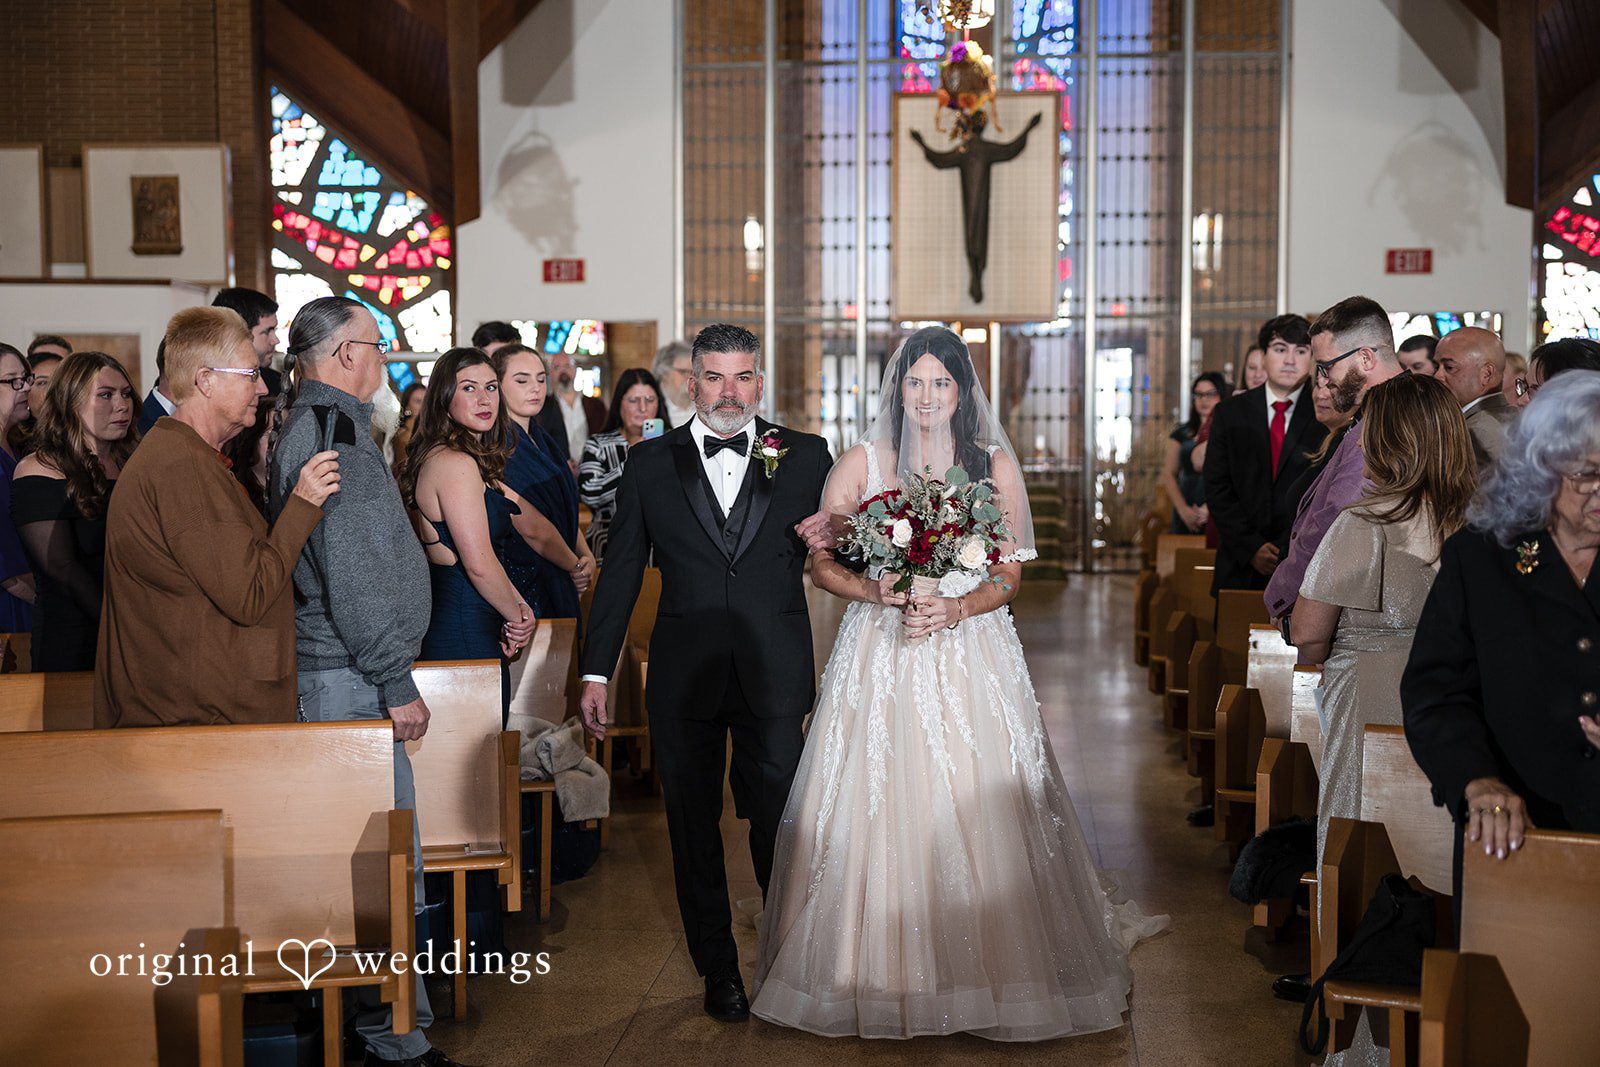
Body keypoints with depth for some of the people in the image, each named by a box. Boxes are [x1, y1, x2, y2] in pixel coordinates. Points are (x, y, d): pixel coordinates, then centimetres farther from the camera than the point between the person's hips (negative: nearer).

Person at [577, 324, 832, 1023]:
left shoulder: (806, 457, 4)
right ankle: (719, 970, 27)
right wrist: (596, 671, 4)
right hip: (683, 677, 1)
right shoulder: (649, 464, 6)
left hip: (774, 676, -1)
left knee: (779, 827, 4)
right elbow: (620, 572, 7)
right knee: (694, 829, 11)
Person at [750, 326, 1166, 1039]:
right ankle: (880, 971, 15)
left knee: (980, 812, -2)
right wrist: (882, 594, -13)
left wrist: (956, 608, -13)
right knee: (878, 812, -1)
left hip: (973, 654, 0)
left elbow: (1011, 574, 4)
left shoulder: (995, 465, 6)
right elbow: (822, 566, 4)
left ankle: (990, 970, 15)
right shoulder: (861, 463, 5)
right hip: (880, 656, 0)